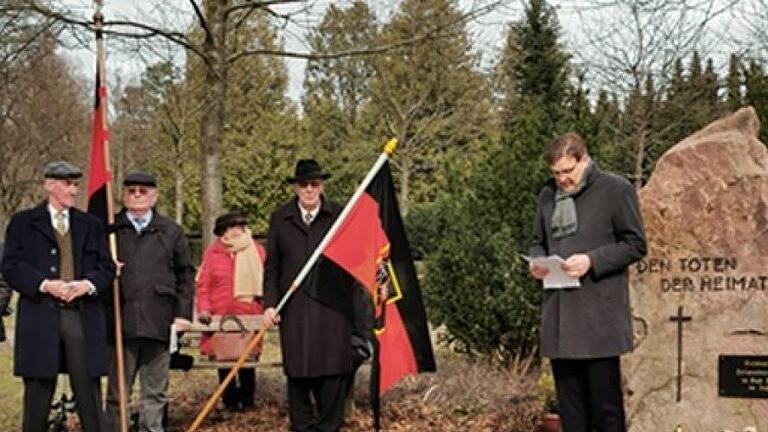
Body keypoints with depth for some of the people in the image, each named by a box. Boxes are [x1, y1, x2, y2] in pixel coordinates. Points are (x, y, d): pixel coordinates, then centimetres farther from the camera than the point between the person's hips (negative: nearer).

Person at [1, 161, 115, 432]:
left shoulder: (91, 224, 17)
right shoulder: (23, 222, 8)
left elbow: (107, 267, 11)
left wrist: (88, 284, -9)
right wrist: (45, 285, -14)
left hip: (84, 317, 2)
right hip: (40, 317, -2)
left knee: (89, 393, 1)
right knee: (38, 394, 4)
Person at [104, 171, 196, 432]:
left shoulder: (171, 232, 11)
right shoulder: (110, 229, 7)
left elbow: (186, 275, 11)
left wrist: (184, 313, 2)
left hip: (159, 322, 1)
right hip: (121, 322, -1)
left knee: (155, 392, 7)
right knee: (117, 392, 4)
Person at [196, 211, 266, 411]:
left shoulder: (257, 250, 7)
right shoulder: (213, 252, 5)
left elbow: (266, 280, 8)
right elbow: (203, 285, 4)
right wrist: (204, 309, -8)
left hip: (250, 315, 0)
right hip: (221, 316, 0)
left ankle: (247, 398, 21)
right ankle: (230, 398, 19)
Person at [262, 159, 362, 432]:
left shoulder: (340, 216, 4)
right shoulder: (280, 219, 9)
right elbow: (272, 267, 10)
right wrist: (270, 304, 2)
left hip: (331, 306, -1)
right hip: (294, 309, 2)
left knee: (333, 371, 0)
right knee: (297, 371, 6)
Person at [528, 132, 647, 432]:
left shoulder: (616, 190, -3)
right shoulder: (549, 194, 14)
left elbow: (635, 244, -4)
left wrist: (592, 260, -16)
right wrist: (537, 262, 1)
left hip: (600, 314, -5)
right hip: (559, 315, 5)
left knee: (605, 400, -1)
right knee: (570, 403, 11)